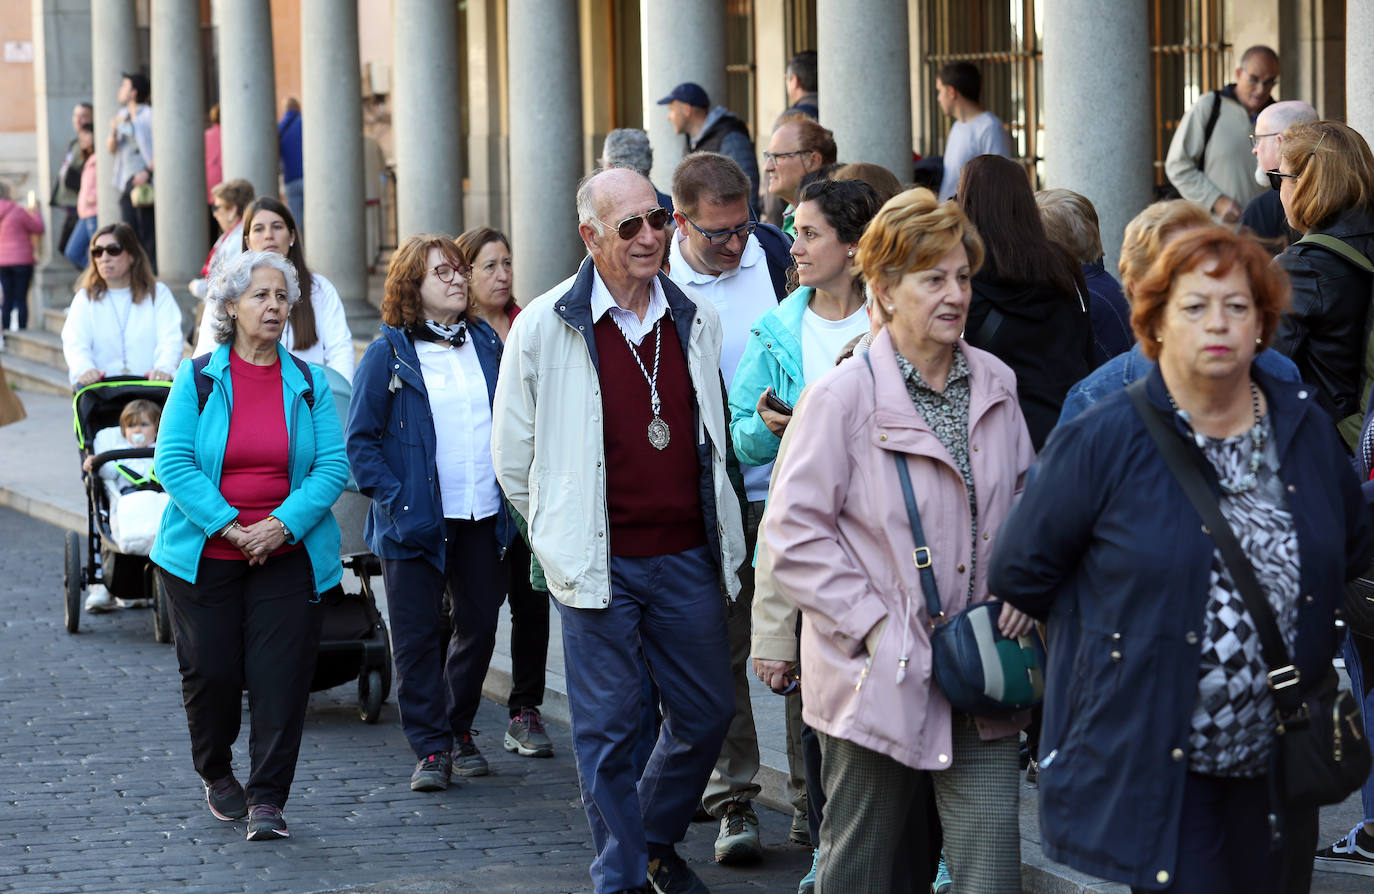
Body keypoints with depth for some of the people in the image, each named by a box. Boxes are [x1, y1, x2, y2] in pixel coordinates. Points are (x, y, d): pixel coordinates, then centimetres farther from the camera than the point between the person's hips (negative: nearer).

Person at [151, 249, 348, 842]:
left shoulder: (308, 382, 5)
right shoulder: (198, 379, 0)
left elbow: (332, 466, -1)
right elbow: (173, 462, -7)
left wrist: (282, 523, -15)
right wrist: (227, 525, -16)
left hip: (288, 553, 1)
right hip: (204, 554, -1)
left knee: (280, 675, -7)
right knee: (211, 673, 3)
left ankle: (267, 798, -1)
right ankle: (216, 775, 28)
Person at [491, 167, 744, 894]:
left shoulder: (697, 321, 7)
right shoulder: (545, 326, -5)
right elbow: (512, 453, 3)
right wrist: (562, 532, 6)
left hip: (687, 555, 4)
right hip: (598, 562, -4)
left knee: (706, 711, 10)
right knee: (606, 726, 1)